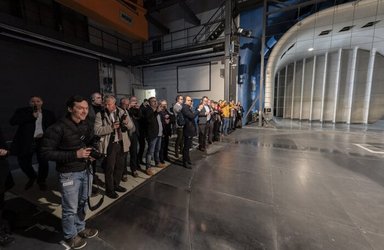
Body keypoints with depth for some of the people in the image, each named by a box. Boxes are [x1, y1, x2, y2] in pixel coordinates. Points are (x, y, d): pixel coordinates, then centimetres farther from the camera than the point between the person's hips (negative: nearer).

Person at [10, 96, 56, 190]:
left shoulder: (48, 114, 6)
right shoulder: (22, 111, 3)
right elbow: (13, 121, -13)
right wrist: (32, 116, -19)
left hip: (42, 141, 0)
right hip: (26, 142, 1)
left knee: (43, 163, 0)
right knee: (24, 162, 10)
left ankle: (41, 181, 26)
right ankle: (32, 177, 40)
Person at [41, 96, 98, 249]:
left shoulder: (87, 125, 0)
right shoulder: (58, 128, -19)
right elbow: (46, 152, -17)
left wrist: (91, 153, -2)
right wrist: (75, 155, -24)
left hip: (86, 170, 6)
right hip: (69, 174, -5)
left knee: (83, 203, 21)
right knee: (70, 208, 12)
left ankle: (80, 228, 45)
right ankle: (70, 236, 38)